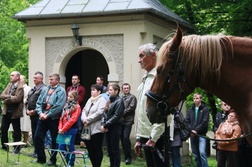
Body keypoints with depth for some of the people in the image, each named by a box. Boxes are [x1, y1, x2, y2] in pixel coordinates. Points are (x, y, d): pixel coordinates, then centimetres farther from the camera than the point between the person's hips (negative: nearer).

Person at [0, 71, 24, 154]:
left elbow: (17, 99, -25)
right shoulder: (9, 85, 10)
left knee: (16, 131, 4)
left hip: (15, 112, -7)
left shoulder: (20, 87, -13)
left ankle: (17, 148, 15)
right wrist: (10, 96, -16)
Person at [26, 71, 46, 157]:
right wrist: (27, 110, 5)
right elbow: (28, 100, 21)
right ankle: (35, 150, 20)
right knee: (33, 133, 12)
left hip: (38, 115, -9)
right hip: (32, 115, 9)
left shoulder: (43, 89, -12)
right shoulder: (32, 89, 17)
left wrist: (34, 111, -17)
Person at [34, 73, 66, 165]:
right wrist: (40, 113, -6)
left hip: (54, 119, -6)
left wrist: (47, 115, -15)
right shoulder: (45, 89, 11)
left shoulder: (61, 91, -6)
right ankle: (41, 158, 16)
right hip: (43, 117, 6)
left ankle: (53, 160, 15)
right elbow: (39, 102, 11)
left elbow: (59, 106, -15)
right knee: (38, 137, 4)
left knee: (54, 140, 4)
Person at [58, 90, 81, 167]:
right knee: (61, 147, 7)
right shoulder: (66, 105, 16)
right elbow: (61, 118, 13)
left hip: (71, 129, -7)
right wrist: (60, 128, -1)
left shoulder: (77, 107, -6)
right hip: (63, 130, 7)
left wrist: (63, 129, -15)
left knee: (70, 147, -1)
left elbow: (72, 120, -15)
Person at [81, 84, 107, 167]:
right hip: (88, 129, 8)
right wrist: (84, 119, -7)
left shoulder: (102, 100, -6)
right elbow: (84, 110, 14)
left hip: (97, 129, -8)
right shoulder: (90, 100, 19)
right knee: (90, 149, 10)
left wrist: (87, 120, -14)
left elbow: (99, 113, -17)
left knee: (97, 149, -1)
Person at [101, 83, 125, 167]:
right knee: (109, 149, 13)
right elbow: (104, 113, 12)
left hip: (115, 128, -8)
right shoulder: (110, 100, 14)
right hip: (108, 128, 8)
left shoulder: (119, 101, -10)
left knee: (115, 149, -1)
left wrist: (105, 125, -15)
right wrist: (103, 124, -4)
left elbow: (116, 116, -17)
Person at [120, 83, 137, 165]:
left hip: (128, 121, -5)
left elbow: (131, 108, -7)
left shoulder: (132, 97, 2)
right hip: (121, 121, 5)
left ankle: (128, 156, -4)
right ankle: (125, 155, 17)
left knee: (126, 138, -12)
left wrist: (122, 113, -8)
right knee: (122, 138, 7)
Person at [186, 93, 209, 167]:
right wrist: (191, 130, -9)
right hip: (192, 135, 5)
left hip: (201, 134, -5)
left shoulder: (205, 109, -1)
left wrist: (196, 130, -13)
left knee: (202, 153, -16)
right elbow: (187, 121, 7)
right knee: (195, 154, 9)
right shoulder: (190, 109, 12)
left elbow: (205, 122, -8)